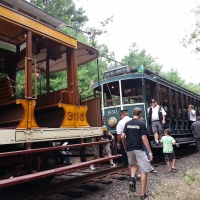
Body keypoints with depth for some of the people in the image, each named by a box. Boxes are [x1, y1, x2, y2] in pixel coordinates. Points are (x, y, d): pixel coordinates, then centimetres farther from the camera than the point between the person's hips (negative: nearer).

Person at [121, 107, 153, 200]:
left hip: (129, 149, 5)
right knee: (144, 171, 4)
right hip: (139, 149, -5)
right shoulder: (141, 124, -8)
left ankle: (132, 178, 1)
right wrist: (150, 152, -10)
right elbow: (144, 139, -13)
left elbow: (122, 137, 3)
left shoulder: (127, 123, 5)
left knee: (133, 165, 29)